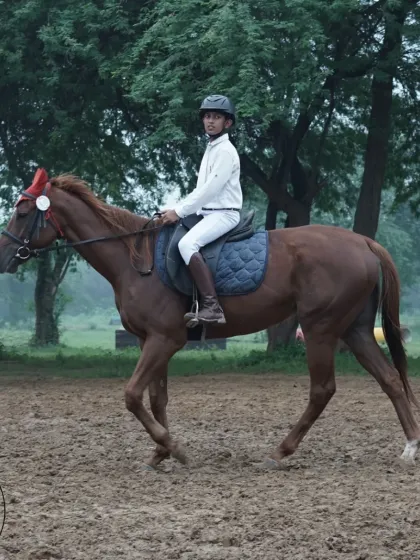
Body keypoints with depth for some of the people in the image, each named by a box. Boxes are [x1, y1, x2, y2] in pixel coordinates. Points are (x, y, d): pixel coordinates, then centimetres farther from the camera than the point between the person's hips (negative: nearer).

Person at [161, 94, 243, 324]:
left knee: (187, 243, -33)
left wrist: (179, 212, -16)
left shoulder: (225, 151, -10)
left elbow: (210, 189, -17)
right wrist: (175, 209, 11)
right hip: (207, 213, 11)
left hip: (224, 214, -11)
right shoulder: (211, 149, 19)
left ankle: (212, 308, -40)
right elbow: (201, 189, 22)